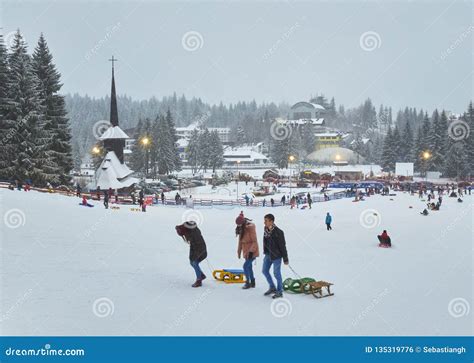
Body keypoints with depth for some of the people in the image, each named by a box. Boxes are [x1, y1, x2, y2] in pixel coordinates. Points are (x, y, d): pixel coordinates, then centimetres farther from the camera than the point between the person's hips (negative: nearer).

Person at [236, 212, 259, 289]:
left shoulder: (250, 228, -19)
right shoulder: (241, 229, 4)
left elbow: (254, 242, -18)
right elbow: (240, 241, 13)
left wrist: (251, 251, -23)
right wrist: (239, 251, 14)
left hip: (252, 252, -8)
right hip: (246, 251, 8)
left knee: (246, 266, -13)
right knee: (249, 266, 13)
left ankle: (248, 282, -1)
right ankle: (252, 282, 24)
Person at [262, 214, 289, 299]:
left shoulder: (278, 232, -21)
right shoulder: (265, 230, 1)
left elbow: (283, 246, -17)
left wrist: (285, 259, -14)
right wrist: (265, 252, 20)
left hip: (276, 255, -8)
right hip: (268, 254, 8)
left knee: (276, 273, 0)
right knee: (264, 270, 13)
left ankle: (279, 292, 14)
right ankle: (272, 288, 29)